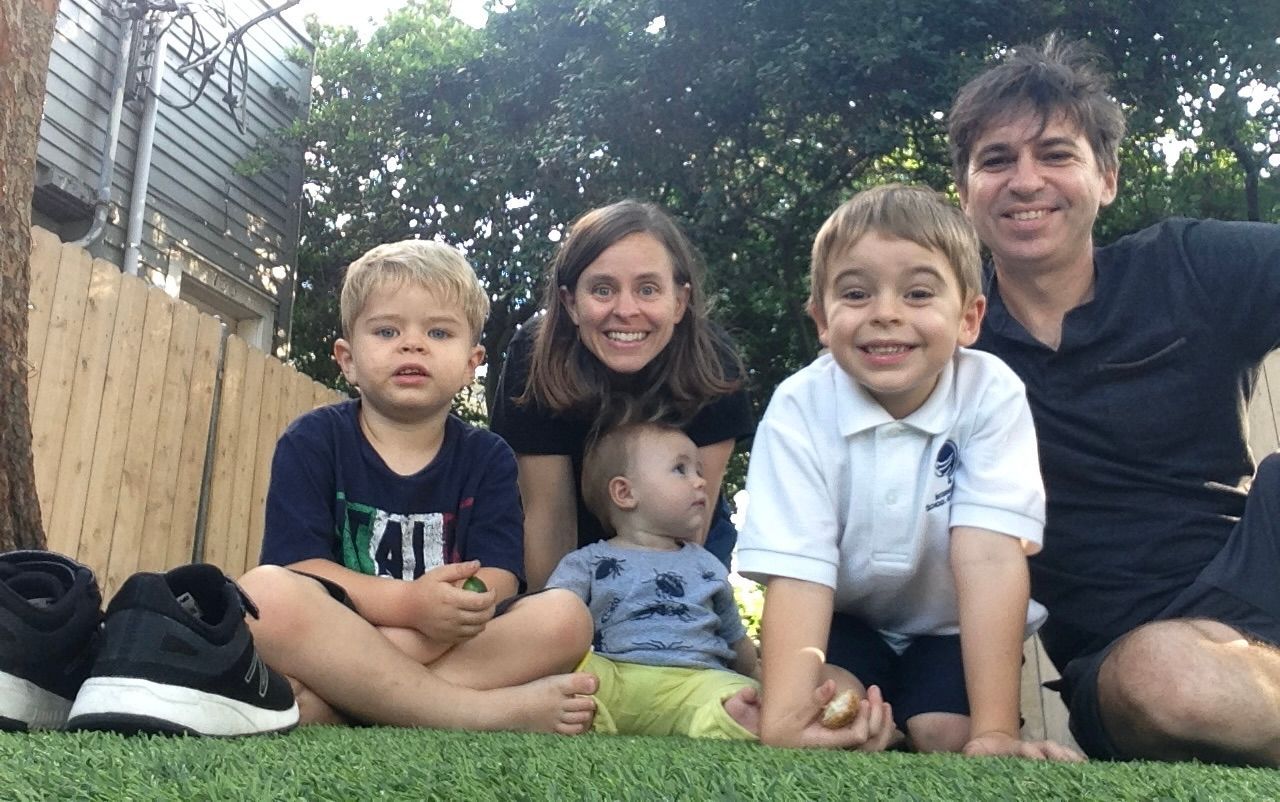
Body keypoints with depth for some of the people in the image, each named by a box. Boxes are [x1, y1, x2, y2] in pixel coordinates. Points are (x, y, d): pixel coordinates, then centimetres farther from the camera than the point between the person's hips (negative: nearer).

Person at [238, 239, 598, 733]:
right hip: (327, 644, -2)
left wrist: (458, 610, -28)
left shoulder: (488, 458, 8)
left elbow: (495, 582, -5)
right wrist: (410, 603, -26)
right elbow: (298, 568, -11)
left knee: (564, 616, -21)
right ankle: (482, 712, -29)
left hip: (446, 645, 3)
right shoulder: (311, 442, 2)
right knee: (265, 593, -32)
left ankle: (327, 704, -28)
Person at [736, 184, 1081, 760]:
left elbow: (989, 554, -29)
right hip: (847, 621, 0)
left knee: (946, 735, -22)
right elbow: (797, 572, -28)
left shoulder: (992, 394, -21)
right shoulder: (799, 409, -21)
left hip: (953, 627, 1)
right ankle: (868, 730, 2)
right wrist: (783, 723, -42)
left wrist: (994, 732, -35)